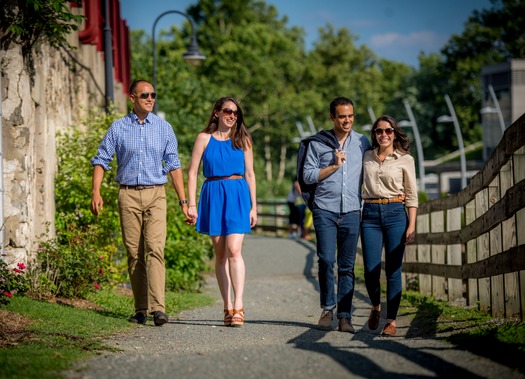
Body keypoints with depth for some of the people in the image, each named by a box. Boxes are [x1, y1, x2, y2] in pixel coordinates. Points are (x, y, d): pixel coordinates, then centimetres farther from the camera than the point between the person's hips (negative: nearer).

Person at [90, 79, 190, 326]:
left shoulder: (164, 128, 8)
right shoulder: (118, 128, 6)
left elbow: (173, 165, 8)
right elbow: (101, 160, 6)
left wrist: (183, 201, 3)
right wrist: (96, 192, -7)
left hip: (155, 195, 0)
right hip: (128, 195, 1)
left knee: (155, 250, -13)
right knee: (134, 253, 3)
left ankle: (157, 308, -20)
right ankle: (140, 309, 9)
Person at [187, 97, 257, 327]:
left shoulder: (242, 140, 11)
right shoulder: (204, 138, 6)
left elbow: (249, 174, 13)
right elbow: (192, 172, 5)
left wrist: (253, 206, 9)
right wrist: (191, 204, -3)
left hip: (238, 196, -1)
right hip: (213, 196, 1)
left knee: (234, 250, -15)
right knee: (220, 254, 3)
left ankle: (238, 306, -17)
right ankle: (228, 307, 7)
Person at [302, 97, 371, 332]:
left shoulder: (363, 143, 12)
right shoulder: (318, 142, 6)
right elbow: (308, 175, 2)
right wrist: (334, 166, -7)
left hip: (352, 211, 1)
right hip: (325, 210, -1)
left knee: (347, 266, 0)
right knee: (326, 260, -10)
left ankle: (344, 316, 3)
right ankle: (327, 308, 7)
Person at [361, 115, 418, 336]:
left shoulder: (405, 160, 4)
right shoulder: (366, 158, 11)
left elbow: (411, 195, 4)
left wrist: (412, 225, -4)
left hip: (395, 213, -2)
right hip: (370, 214, 2)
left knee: (393, 270, -4)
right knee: (371, 270, -4)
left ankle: (391, 320, 4)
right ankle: (375, 306, 24)